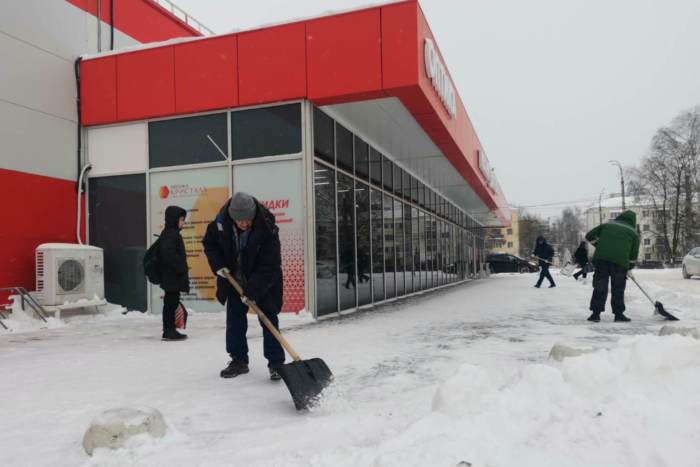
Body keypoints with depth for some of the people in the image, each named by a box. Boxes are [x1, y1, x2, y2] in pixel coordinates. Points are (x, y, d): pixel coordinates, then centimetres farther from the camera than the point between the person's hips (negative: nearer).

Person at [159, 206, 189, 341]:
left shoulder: (171, 233, 17)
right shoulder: (171, 234, -14)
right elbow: (168, 253, -26)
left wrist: (182, 268, 18)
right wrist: (180, 267, -22)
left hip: (172, 277, 10)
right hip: (172, 277, -10)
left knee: (171, 303, 13)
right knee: (171, 303, -5)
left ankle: (169, 330, 20)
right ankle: (169, 330, 0)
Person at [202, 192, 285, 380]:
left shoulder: (267, 229, -29)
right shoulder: (221, 223, -17)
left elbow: (270, 266, -27)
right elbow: (209, 243, 3)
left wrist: (252, 291, -30)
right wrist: (218, 265, -12)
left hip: (263, 283, -4)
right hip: (234, 280, 4)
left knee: (269, 320, -4)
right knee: (234, 321, 8)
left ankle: (276, 363, 4)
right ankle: (239, 360, 21)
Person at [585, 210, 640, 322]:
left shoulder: (607, 225, 19)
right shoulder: (633, 233, 15)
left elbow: (590, 236, 15)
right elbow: (634, 254, 12)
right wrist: (629, 267, 25)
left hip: (601, 258, 1)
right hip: (620, 262, -1)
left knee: (600, 287, 4)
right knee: (618, 289, 9)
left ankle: (596, 313, 1)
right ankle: (619, 314, 13)